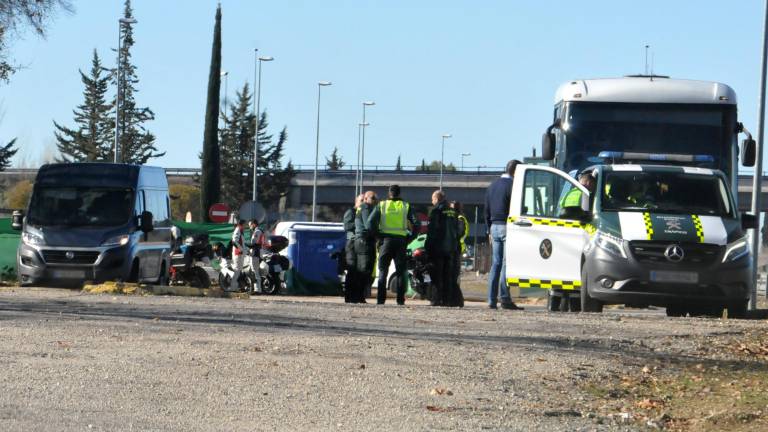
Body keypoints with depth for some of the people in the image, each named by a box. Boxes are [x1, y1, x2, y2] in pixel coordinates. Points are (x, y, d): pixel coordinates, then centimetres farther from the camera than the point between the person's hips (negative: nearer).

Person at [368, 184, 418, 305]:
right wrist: (409, 238, 7)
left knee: (383, 271, 4)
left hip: (386, 240, 0)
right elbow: (415, 223, 0)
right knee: (400, 271, 6)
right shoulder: (406, 206, 6)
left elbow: (371, 221, -8)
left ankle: (381, 298, -4)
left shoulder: (381, 205, 3)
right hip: (401, 240, 0)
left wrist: (378, 236, 1)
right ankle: (400, 299, 0)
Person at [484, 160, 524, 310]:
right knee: (506, 263, -8)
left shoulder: (492, 185, 16)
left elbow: (487, 211, 20)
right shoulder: (512, 185, -10)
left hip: (494, 227, 7)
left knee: (496, 263, 9)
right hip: (507, 227, -7)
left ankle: (492, 299, 6)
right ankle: (504, 298, -13)